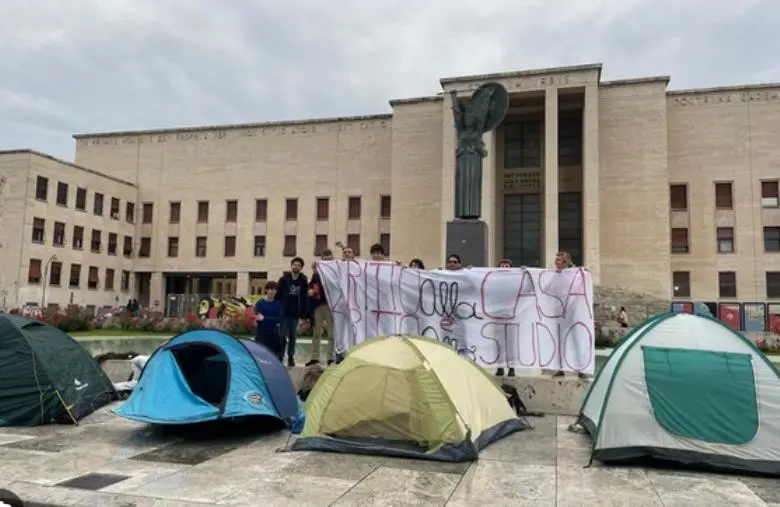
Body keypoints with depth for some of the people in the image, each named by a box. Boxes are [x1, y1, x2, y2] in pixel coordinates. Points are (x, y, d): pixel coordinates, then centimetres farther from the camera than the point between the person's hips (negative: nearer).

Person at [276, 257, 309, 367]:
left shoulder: (303, 281, 3)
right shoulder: (284, 279, -1)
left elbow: (305, 298, 4)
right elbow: (278, 295, -3)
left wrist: (304, 314, 1)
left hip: (296, 313, 2)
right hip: (284, 312, -2)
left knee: (293, 336, 8)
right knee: (282, 335, -2)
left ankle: (291, 357, 16)